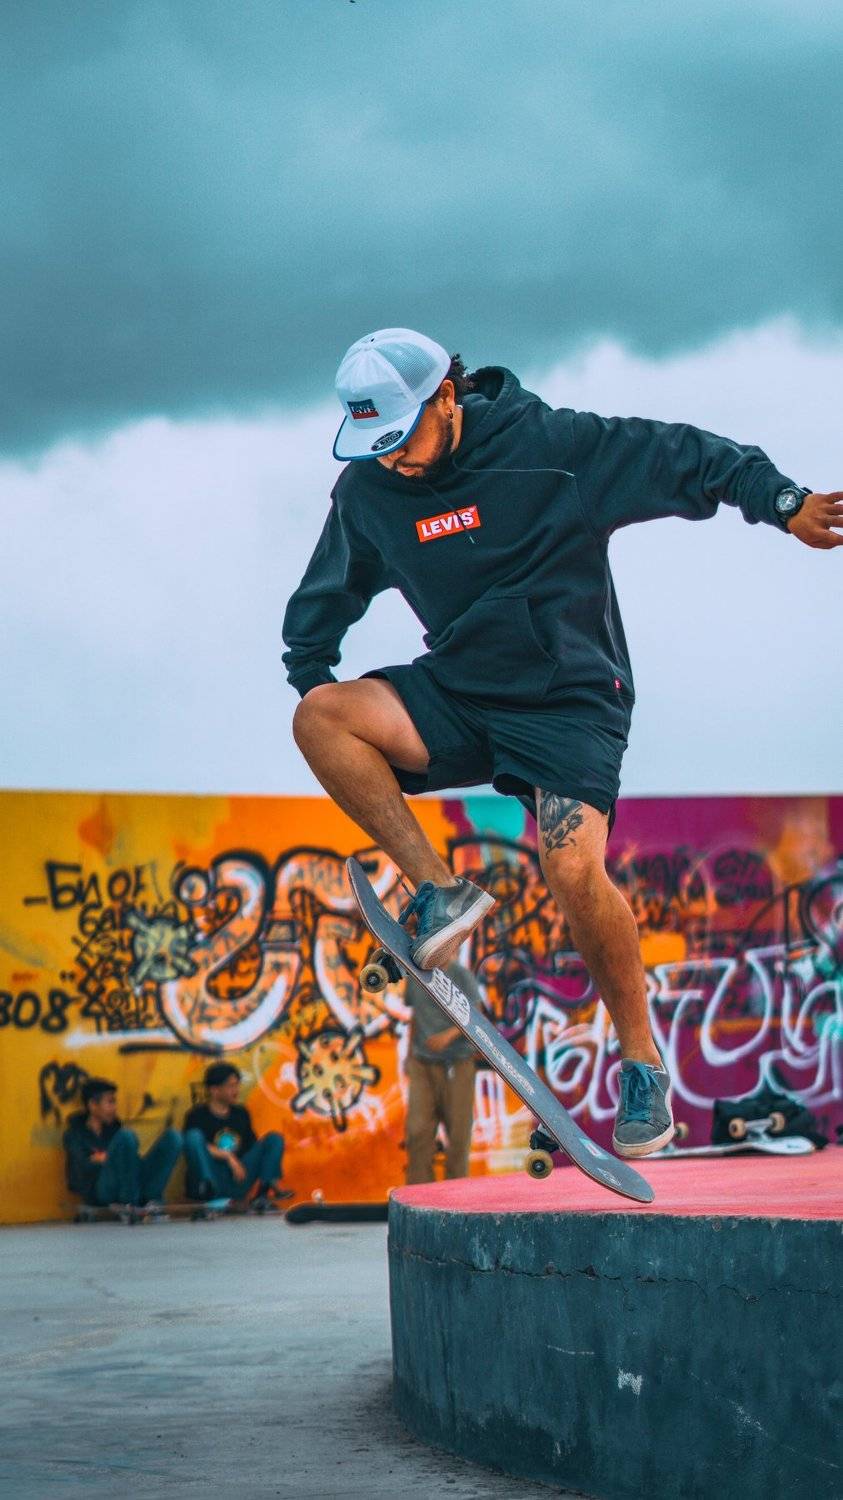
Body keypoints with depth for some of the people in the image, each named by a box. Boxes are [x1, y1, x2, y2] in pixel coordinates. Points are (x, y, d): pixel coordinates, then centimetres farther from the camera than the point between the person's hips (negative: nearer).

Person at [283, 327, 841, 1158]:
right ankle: (440, 890, -13)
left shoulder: (550, 444, -13)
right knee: (320, 717, -22)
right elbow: (324, 599, 18)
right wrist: (309, 670, 4)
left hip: (569, 700, -4)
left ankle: (642, 1060, -4)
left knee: (573, 872, -24)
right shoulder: (367, 493, 1)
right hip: (456, 692, 5)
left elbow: (682, 459, -8)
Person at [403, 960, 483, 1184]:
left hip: (457, 1066, -3)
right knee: (417, 1131, -7)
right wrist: (410, 1054, 18)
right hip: (423, 1065, 3)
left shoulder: (461, 975, -4)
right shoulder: (414, 977, 8)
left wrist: (449, 1035, -23)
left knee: (458, 1133, 0)